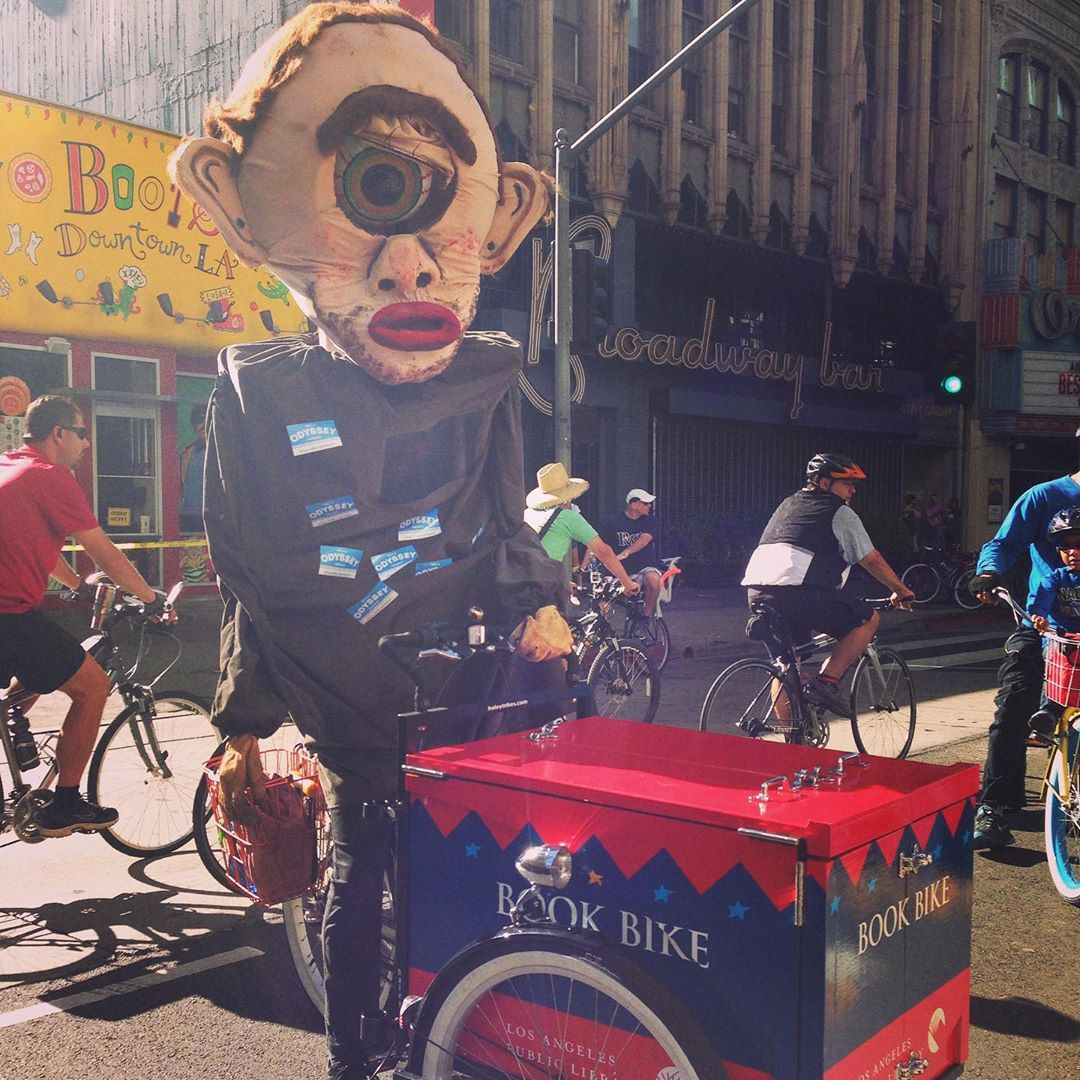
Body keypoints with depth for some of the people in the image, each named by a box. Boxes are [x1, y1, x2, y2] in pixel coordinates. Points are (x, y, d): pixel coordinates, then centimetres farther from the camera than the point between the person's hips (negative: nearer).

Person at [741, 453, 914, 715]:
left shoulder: (788, 504, 30)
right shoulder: (840, 513, 8)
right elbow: (872, 560, 11)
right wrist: (902, 591, 25)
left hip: (756, 589, 8)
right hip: (798, 590, -8)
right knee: (868, 620, 7)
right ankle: (825, 683, -3)